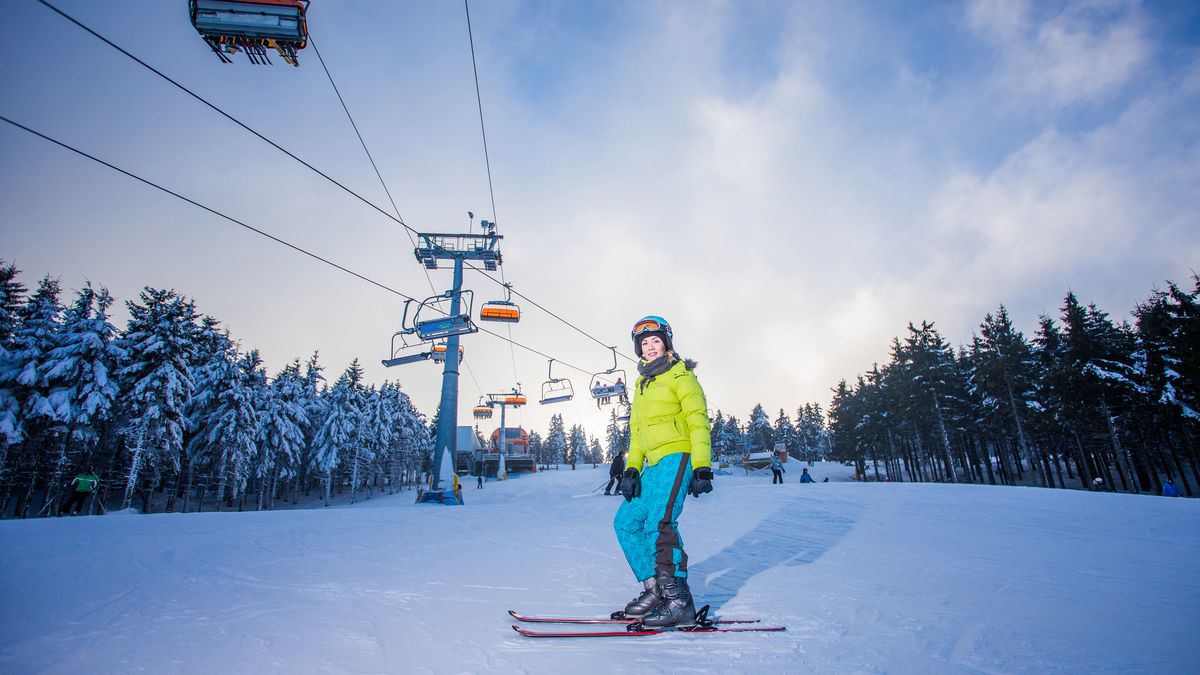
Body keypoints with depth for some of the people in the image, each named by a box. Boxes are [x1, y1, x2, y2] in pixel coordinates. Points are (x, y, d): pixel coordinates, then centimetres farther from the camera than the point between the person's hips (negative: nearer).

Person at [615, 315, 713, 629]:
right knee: (626, 522, 7)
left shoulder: (680, 374, 0)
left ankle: (679, 601, -10)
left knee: (659, 523, -20)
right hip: (655, 464, 8)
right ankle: (654, 588, 13)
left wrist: (702, 468, -17)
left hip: (677, 457, -8)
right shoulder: (641, 384, 22)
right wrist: (631, 469, 11)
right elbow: (636, 431, 23)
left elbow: (698, 421, -8)